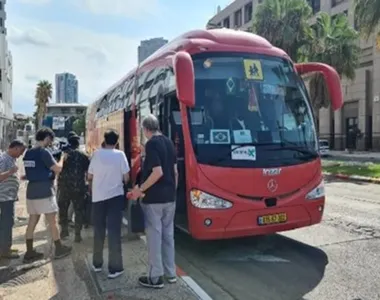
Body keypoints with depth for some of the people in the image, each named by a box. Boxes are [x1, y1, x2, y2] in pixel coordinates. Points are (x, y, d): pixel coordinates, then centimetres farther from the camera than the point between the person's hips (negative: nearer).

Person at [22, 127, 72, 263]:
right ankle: (59, 249, 14)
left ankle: (29, 252, 13)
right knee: (52, 221, 3)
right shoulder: (44, 152, -14)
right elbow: (57, 169, -14)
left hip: (31, 190, 8)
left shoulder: (28, 153, 11)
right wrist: (62, 158, 3)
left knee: (32, 221, 10)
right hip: (44, 191, -8)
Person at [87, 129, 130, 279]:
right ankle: (114, 268, 2)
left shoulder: (97, 154, -2)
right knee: (114, 232, 0)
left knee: (98, 231, 14)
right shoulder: (120, 155, -6)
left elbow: (90, 177, 5)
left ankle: (97, 264, 27)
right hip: (115, 196, -2)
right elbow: (126, 177, -5)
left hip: (98, 197, 2)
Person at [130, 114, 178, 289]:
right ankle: (170, 273, 25)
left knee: (154, 236, 2)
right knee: (168, 235, 15)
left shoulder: (151, 144, -14)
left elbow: (158, 172, -23)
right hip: (169, 197, 8)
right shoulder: (169, 143, 9)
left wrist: (140, 190, -15)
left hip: (153, 198, -7)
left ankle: (155, 277, 11)